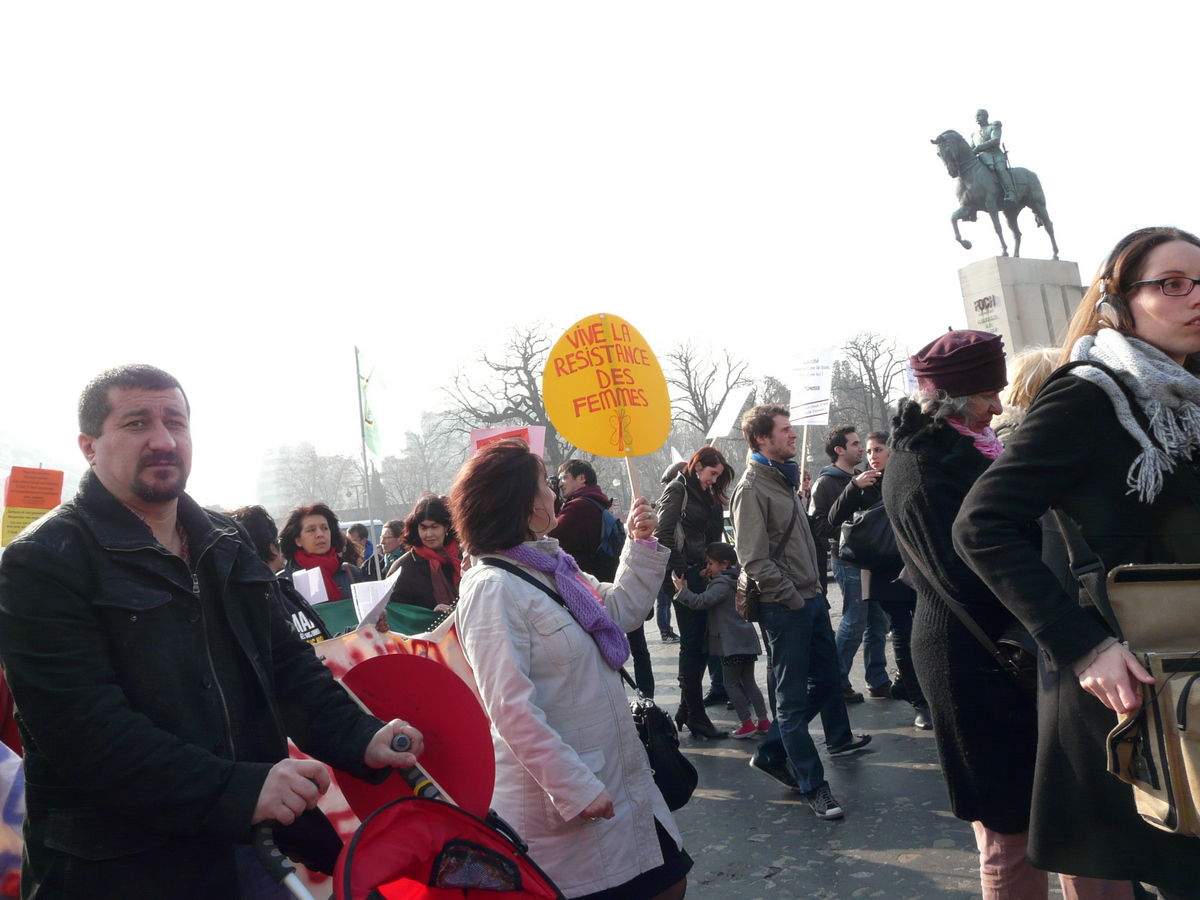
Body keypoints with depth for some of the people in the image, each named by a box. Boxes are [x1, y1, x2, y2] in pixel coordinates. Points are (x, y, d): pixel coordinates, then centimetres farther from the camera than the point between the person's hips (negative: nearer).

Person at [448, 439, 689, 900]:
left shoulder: (550, 564, 7)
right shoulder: (493, 589, -20)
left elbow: (619, 611, 20)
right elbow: (513, 710, -24)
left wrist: (641, 545, 10)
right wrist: (576, 789, -22)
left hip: (617, 774, 9)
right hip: (564, 801, -8)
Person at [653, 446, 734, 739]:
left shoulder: (707, 495, 18)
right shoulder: (678, 489, -7)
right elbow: (663, 534, -16)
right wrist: (678, 572, -15)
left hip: (701, 572, 8)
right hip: (685, 575, -8)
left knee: (700, 641, 10)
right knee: (692, 643, -4)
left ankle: (685, 711, 21)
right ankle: (696, 717, 3)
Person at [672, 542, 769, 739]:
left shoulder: (722, 584, -15)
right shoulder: (732, 580, 15)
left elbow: (702, 601, -26)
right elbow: (712, 598, 21)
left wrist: (682, 590, -20)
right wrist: (707, 580, 9)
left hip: (733, 642, -9)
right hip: (746, 640, 9)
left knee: (731, 682, 0)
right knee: (748, 682, 15)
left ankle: (747, 723, 1)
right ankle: (763, 721, 18)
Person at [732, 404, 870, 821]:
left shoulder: (784, 479, 14)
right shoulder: (752, 489, -15)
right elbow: (754, 559, -20)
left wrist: (815, 586, 12)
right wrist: (792, 598, -16)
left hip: (810, 599, 10)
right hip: (784, 608, -10)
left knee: (827, 676, 17)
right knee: (794, 696, 1)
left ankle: (771, 753, 31)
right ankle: (812, 785, 12)